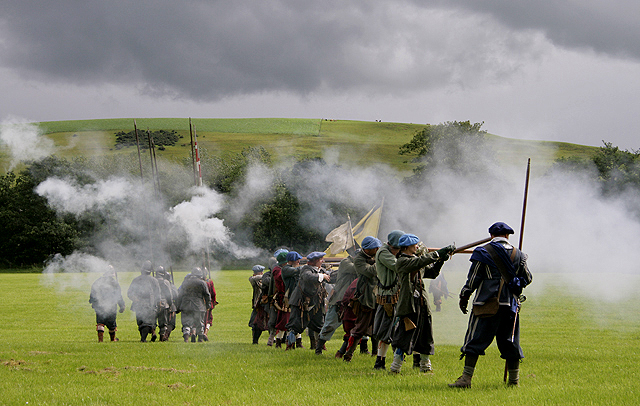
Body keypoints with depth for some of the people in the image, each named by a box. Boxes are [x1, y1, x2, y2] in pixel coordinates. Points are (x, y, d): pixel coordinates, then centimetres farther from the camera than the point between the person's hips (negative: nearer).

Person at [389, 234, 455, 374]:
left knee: (425, 337, 13)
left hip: (421, 304, 9)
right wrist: (439, 253, -22)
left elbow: (432, 272, 23)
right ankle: (395, 367, -4)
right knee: (405, 337, -9)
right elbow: (421, 262, -23)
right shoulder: (402, 262, -9)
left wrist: (440, 260, 6)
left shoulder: (416, 260, 18)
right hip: (408, 305, -9)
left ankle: (425, 366, 25)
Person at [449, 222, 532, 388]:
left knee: (475, 340, -3)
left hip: (487, 303, -3)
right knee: (510, 342, 11)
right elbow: (527, 279, 16)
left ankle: (466, 379, -9)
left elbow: (473, 279, -3)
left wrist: (464, 297, 8)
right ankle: (514, 380, 14)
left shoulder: (484, 252, -2)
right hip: (511, 304, 3)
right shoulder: (517, 254, 8)